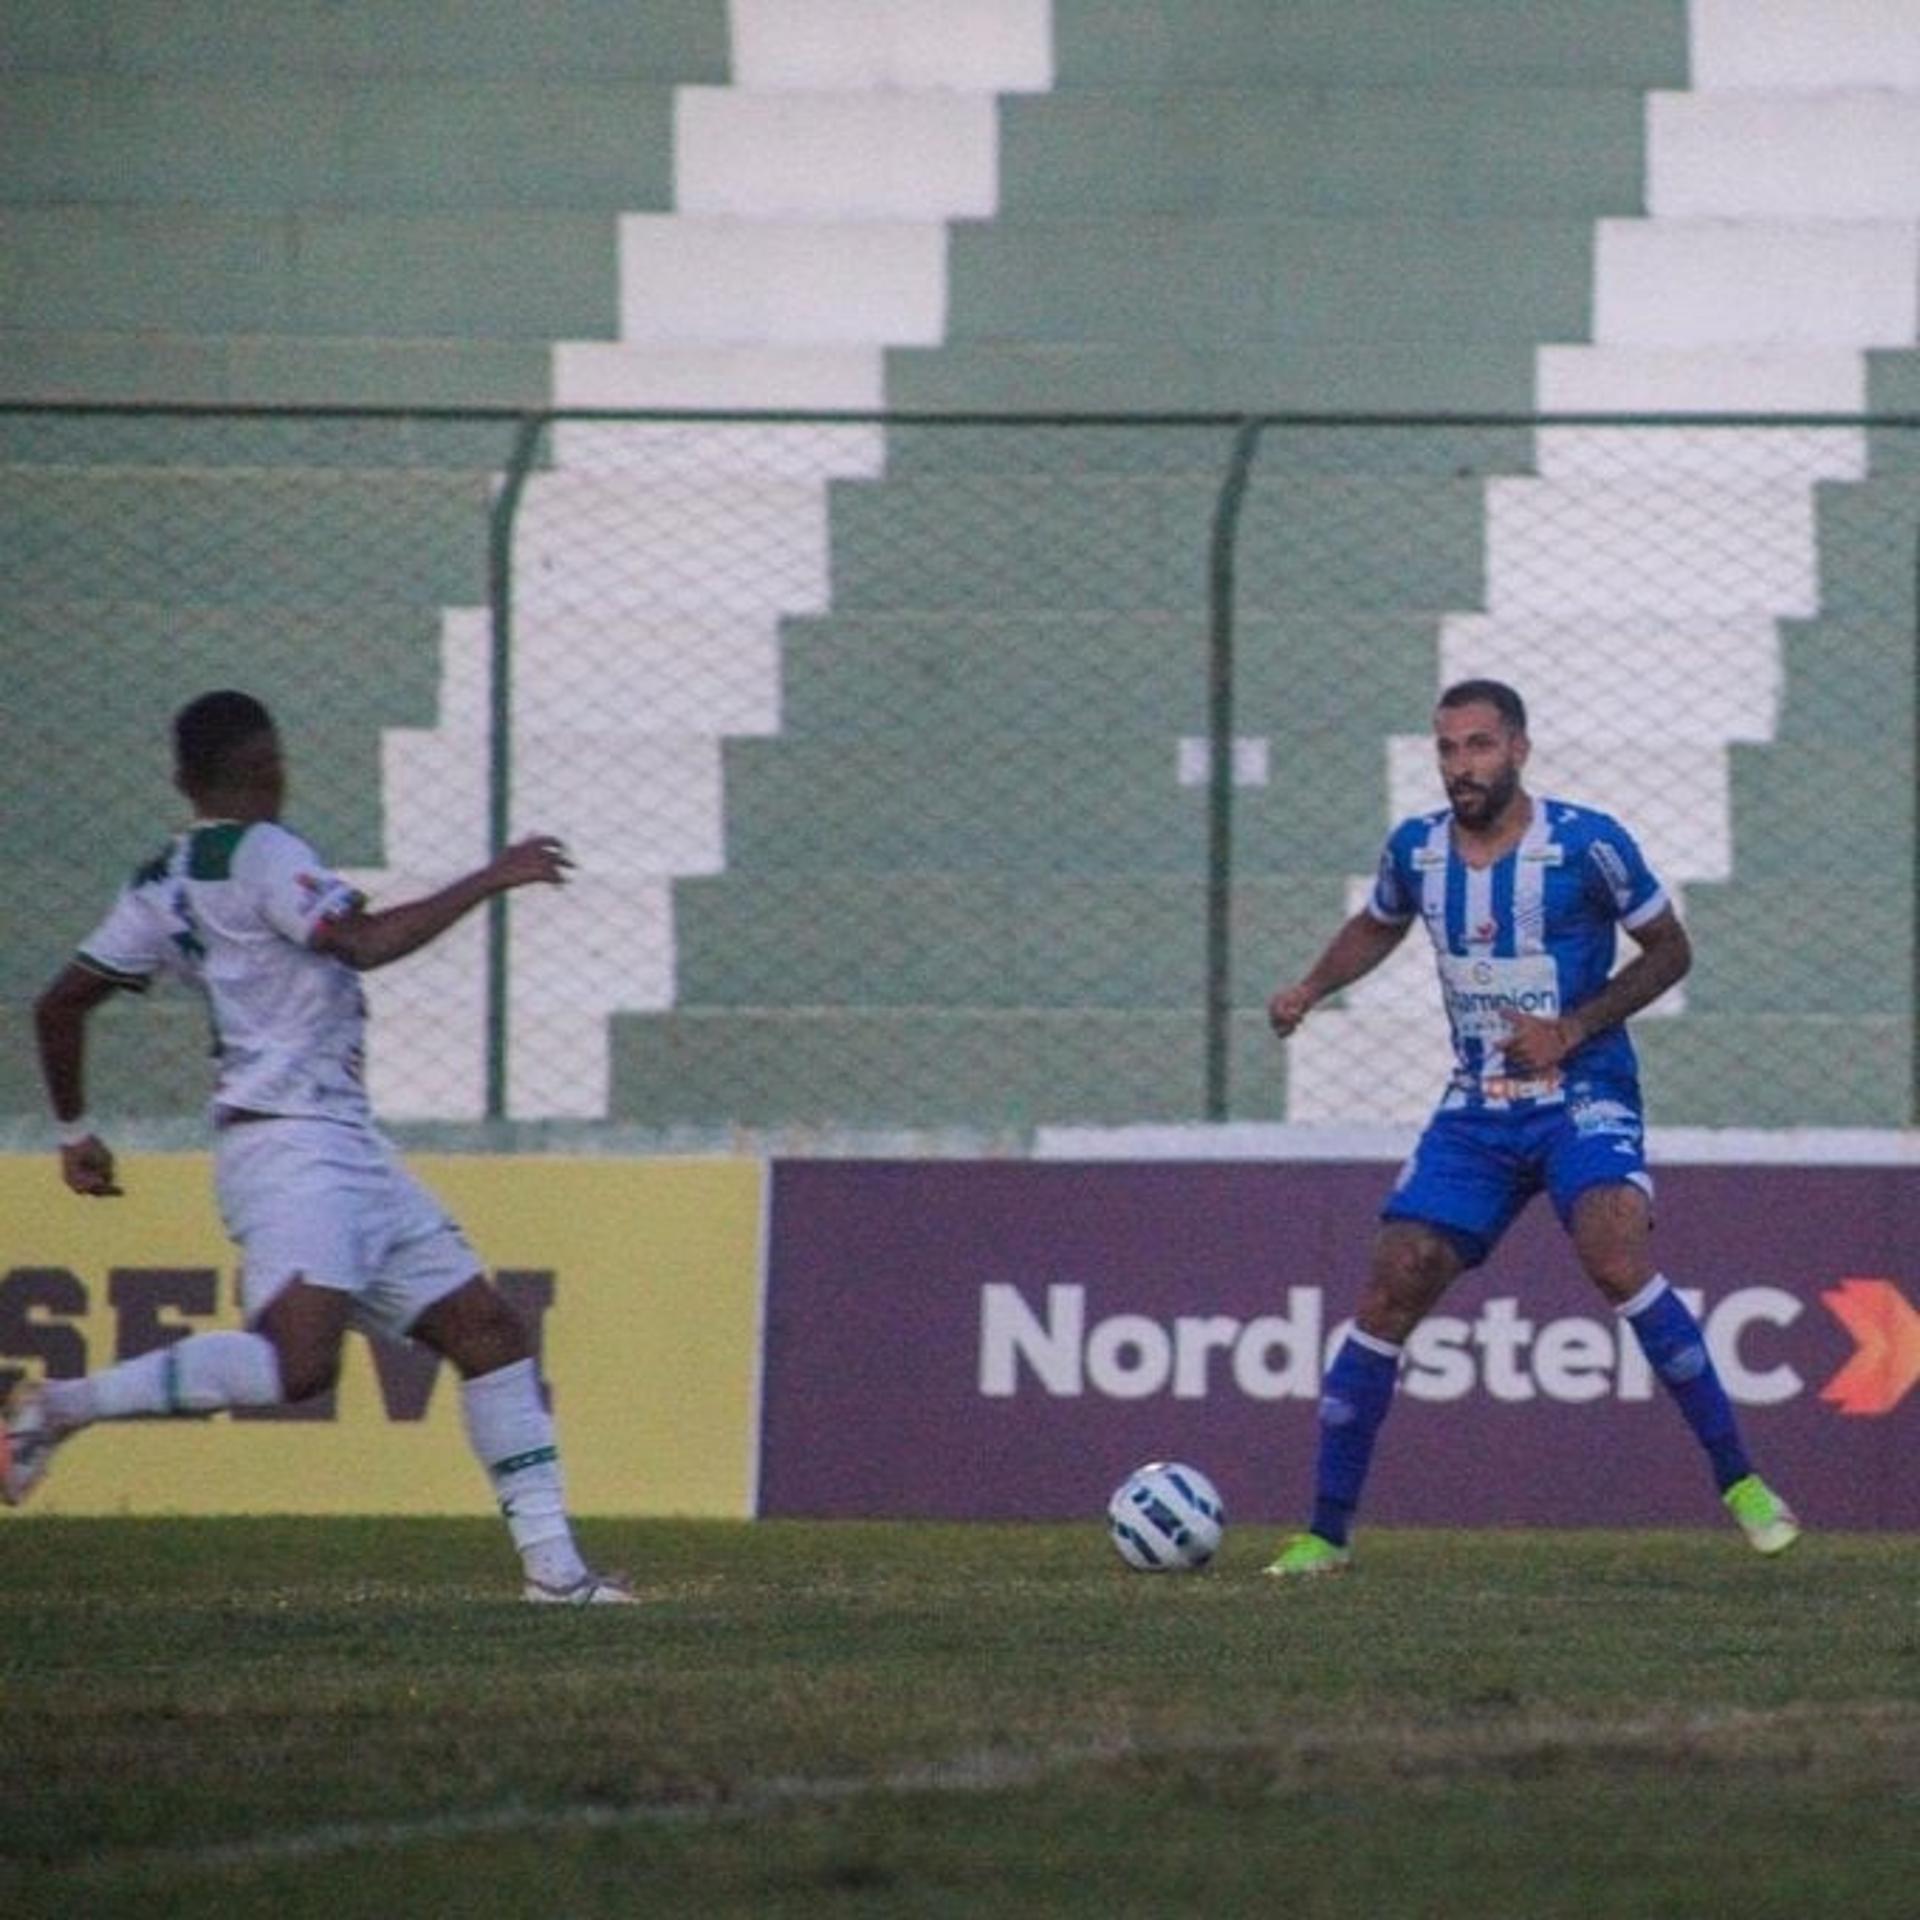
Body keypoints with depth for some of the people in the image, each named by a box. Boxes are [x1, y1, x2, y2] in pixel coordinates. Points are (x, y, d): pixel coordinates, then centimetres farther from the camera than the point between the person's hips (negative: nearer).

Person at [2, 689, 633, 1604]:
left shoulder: (160, 886, 17)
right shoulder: (258, 853, -7)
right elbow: (362, 941, -20)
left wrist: (76, 1133, 29)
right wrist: (491, 880, -13)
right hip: (289, 1143, -10)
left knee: (488, 1328, 7)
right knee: (296, 1361, -26)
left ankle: (551, 1563, 3)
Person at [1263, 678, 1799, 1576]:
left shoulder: (1586, 844, -13)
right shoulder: (1415, 849, 1)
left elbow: (1669, 950, -2)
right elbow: (1376, 926, 23)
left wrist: (1572, 1029, -13)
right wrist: (1309, 988, 5)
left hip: (1583, 1097, -4)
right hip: (1477, 1113, 4)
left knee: (1616, 1258, -29)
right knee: (1387, 1298, -5)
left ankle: (1740, 1482, -19)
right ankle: (1325, 1532, 6)